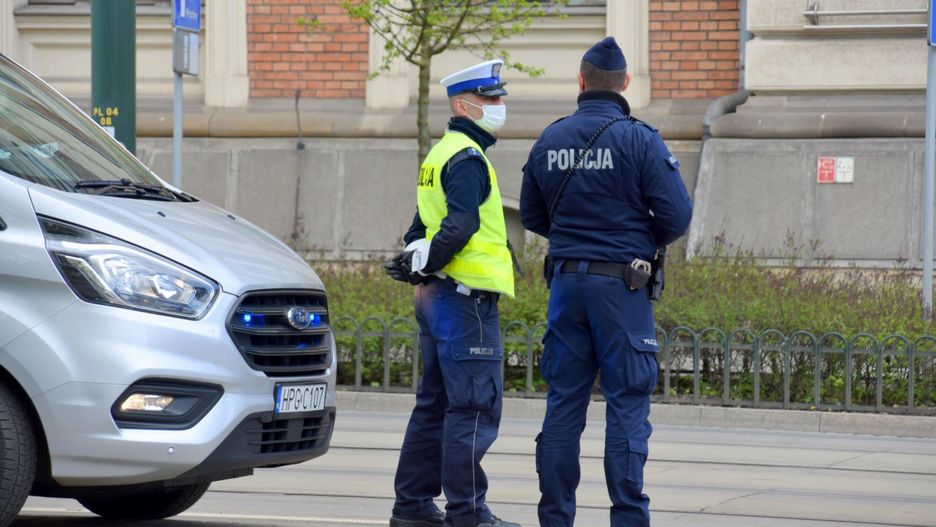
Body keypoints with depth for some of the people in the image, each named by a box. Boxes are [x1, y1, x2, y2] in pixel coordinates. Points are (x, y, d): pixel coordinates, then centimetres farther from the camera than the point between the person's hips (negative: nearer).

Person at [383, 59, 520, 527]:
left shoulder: (441, 155, 20)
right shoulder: (467, 158, -12)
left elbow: (423, 227, 22)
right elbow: (459, 227, -22)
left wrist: (415, 262, 9)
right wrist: (423, 264, -12)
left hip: (436, 297, 10)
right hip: (466, 297, -10)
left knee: (436, 403, 14)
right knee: (474, 406, -8)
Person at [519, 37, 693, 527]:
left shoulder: (550, 139, 6)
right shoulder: (639, 140, -8)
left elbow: (531, 215, 15)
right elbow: (676, 215, -9)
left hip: (566, 280, 4)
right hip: (622, 284, -4)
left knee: (563, 402, 8)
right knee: (627, 404, -2)